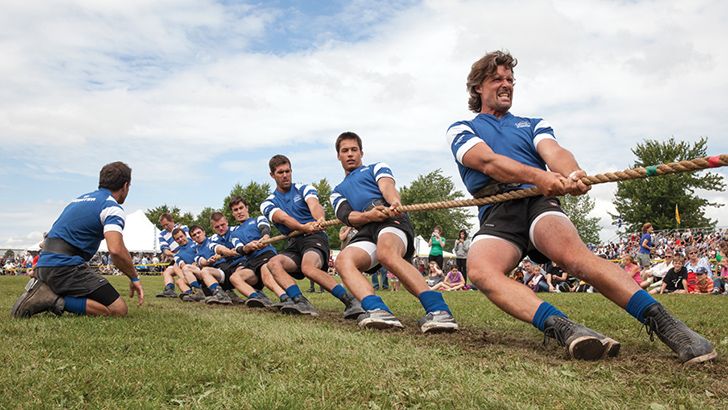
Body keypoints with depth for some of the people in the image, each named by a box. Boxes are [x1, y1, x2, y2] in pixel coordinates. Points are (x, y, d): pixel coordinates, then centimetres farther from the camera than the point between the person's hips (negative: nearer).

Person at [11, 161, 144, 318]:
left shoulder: (81, 198, 22)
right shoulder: (112, 207, -7)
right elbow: (116, 250, -23)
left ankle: (46, 290, 5)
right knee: (119, 310, -12)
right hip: (65, 265, -9)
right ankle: (56, 300, -18)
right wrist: (134, 278, -8)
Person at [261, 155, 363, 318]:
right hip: (294, 244, 4)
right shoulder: (268, 203, 13)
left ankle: (351, 302, -36)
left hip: (315, 237, -3)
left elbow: (314, 205, -13)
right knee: (273, 263, -28)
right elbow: (283, 218, -10)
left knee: (308, 267, -35)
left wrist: (320, 219, -39)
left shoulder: (305, 189, 10)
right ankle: (301, 303, -39)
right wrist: (303, 227, -32)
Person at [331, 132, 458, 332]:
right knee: (343, 260, -30)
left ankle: (438, 309, -47)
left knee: (386, 252, -39)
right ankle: (377, 310, -50)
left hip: (391, 219, -3)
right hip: (365, 231, 4)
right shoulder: (337, 192, 33)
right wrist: (368, 216, -15)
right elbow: (346, 215, 10)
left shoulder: (376, 168, 26)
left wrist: (394, 203, -26)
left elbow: (387, 186, 1)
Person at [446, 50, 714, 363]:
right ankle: (562, 328, -46)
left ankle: (662, 322, -37)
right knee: (479, 270, -35)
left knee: (572, 252, -33)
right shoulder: (461, 130, 19)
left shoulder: (533, 125, 28)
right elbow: (487, 161, -3)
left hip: (538, 202, 1)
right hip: (495, 214, -1)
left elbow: (554, 152, 5)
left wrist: (572, 174, -21)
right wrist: (537, 176, -22)